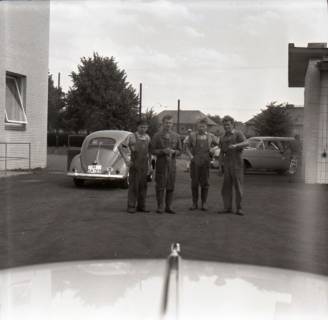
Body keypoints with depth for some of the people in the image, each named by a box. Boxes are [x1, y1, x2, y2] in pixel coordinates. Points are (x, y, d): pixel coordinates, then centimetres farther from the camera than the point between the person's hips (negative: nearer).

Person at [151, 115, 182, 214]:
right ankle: (160, 207, 7)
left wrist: (173, 152, -10)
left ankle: (168, 207, 11)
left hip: (172, 163, 3)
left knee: (171, 186, 4)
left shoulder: (176, 136, 8)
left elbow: (179, 150, 11)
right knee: (160, 186, -1)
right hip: (161, 163, -3)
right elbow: (153, 150, -2)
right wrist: (163, 151, -17)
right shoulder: (157, 136, 0)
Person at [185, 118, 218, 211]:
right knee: (194, 182, 1)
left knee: (204, 183, 1)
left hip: (205, 162, 0)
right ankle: (194, 203, 10)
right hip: (195, 162, 0)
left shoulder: (211, 136, 8)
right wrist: (191, 156, -8)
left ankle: (204, 203, 10)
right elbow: (187, 147, 7)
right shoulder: (192, 135, 6)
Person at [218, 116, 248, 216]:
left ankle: (238, 208, 3)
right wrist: (220, 167, 7)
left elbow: (246, 143, -25)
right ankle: (228, 207, 10)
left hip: (237, 164, -5)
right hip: (227, 165, 5)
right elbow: (222, 153, 14)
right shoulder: (223, 137, 13)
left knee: (238, 186, -4)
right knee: (226, 186, 3)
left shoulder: (238, 134, -5)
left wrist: (236, 145, -44)